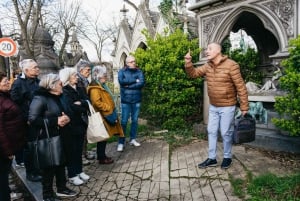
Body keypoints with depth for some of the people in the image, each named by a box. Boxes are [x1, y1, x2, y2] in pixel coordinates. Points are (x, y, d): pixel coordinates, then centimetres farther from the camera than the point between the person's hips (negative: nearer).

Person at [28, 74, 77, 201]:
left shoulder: (58, 98, 10)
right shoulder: (40, 98, -15)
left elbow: (64, 112, 22)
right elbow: (33, 119, -23)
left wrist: (66, 118, -3)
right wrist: (55, 121, -24)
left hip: (59, 137, 8)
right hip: (47, 139, -8)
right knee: (49, 167, 5)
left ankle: (61, 188, 34)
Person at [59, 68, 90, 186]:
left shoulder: (77, 89, 12)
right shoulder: (64, 91, -12)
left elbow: (87, 103, 3)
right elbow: (71, 107, -22)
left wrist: (80, 103, -17)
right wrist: (83, 107, -7)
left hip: (80, 124, 7)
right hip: (70, 125, -7)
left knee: (79, 149, 15)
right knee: (71, 150, 3)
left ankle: (79, 171, 29)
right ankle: (72, 175, 15)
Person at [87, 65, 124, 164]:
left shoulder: (101, 85, 17)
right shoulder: (94, 87, -16)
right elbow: (96, 102, -26)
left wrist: (110, 108, 19)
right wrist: (108, 108, -20)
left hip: (106, 115, 10)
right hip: (102, 116, -10)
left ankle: (101, 156, 26)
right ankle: (102, 158, 9)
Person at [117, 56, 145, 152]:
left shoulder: (139, 71, 4)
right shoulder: (122, 71, 0)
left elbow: (142, 83, -11)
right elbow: (121, 81, -19)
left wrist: (129, 86, -13)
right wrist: (135, 80, -14)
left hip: (136, 100, 3)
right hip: (125, 100, -2)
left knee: (135, 120, 11)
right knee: (124, 121, -2)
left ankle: (132, 139, 25)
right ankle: (121, 142, 6)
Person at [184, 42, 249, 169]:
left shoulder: (231, 65, -17)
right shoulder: (208, 66, 3)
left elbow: (241, 87, -16)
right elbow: (193, 73, 7)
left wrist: (244, 107, -15)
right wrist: (188, 62, -12)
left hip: (227, 107, -6)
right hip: (213, 106, 6)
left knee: (226, 133, 5)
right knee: (211, 131, 11)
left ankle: (227, 157, 26)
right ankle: (212, 158, 23)